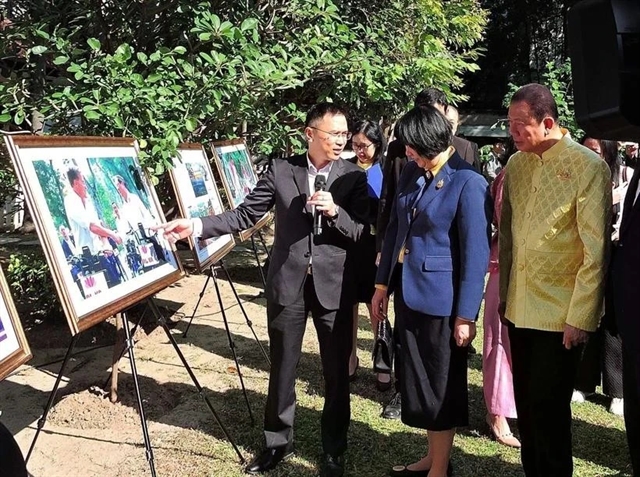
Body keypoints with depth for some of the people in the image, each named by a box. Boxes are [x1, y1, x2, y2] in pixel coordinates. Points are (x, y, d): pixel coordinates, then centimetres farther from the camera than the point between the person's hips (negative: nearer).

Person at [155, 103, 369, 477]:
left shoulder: (354, 177, -2)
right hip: (288, 283, 1)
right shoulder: (281, 170, -1)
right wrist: (197, 226, -11)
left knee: (337, 372, 10)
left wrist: (334, 211, -24)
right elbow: (246, 215, -1)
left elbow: (360, 232, -6)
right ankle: (279, 442, 33)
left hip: (334, 286, 0)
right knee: (282, 369, 13)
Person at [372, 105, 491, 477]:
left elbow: (476, 254, -16)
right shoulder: (412, 173, 5)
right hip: (409, 294, 7)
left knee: (441, 385, 9)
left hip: (441, 302, -7)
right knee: (417, 382, 18)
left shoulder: (468, 184, -16)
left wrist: (466, 315, -15)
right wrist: (383, 284, 11)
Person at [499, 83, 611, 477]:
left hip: (561, 315, -5)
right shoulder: (516, 165, 6)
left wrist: (580, 317, -12)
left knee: (548, 409, 4)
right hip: (520, 309, 5)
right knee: (526, 405, 15)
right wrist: (504, 293, 9)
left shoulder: (589, 167, -11)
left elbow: (595, 251, -12)